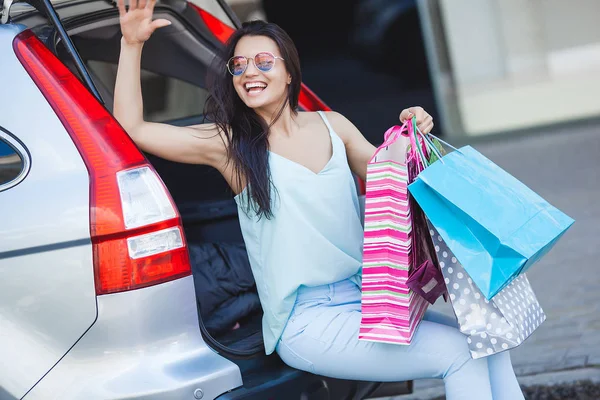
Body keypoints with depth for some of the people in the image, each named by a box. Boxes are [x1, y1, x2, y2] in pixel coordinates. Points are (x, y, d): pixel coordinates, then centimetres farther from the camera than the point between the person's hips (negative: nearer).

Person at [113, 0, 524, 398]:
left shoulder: (332, 126, 10)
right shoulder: (228, 145, -2)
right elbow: (132, 128, -6)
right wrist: (132, 43, -11)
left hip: (366, 295, 5)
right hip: (306, 322, -5)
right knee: (458, 353, -20)